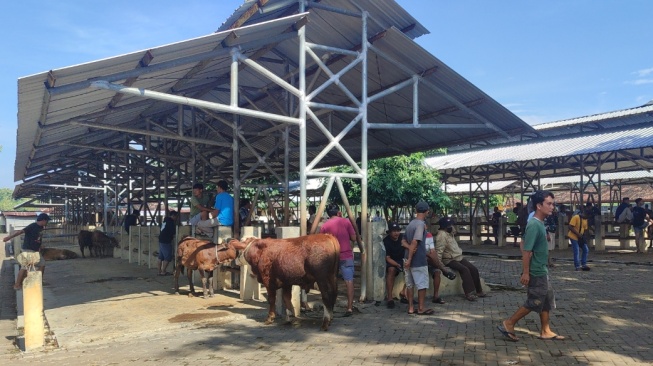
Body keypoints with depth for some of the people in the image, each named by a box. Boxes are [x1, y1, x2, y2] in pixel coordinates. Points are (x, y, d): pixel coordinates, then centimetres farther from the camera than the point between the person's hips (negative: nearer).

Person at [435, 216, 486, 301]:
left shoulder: (450, 233, 12)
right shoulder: (442, 235, -19)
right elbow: (439, 251, -25)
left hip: (459, 257, 9)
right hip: (450, 260, -9)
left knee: (474, 269, -3)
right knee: (464, 270, -28)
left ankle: (478, 291, 7)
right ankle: (468, 293, -27)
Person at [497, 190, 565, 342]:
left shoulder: (540, 224, 8)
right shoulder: (534, 225, -22)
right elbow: (526, 251, -24)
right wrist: (525, 273, -22)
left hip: (542, 270, 9)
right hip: (536, 272, -9)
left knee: (547, 300, 15)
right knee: (534, 303, 0)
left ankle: (545, 331, 24)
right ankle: (508, 324, 7)